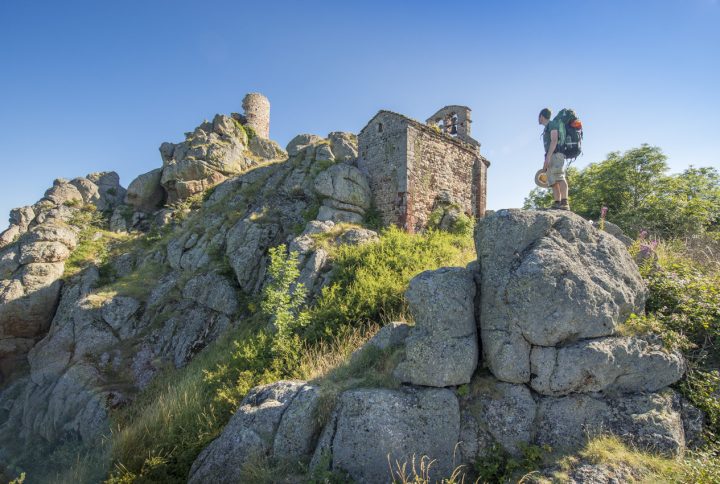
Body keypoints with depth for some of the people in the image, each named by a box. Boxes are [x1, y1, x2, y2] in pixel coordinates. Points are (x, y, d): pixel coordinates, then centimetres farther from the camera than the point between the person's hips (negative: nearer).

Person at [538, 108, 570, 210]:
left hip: (556, 154, -9)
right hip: (550, 157, 9)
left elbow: (554, 140, -10)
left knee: (559, 177, -21)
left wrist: (548, 157, -20)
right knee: (553, 182, -2)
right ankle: (557, 203, -10)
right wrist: (545, 163, 22)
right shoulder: (546, 129, 30)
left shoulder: (552, 124, 4)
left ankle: (565, 203, -32)